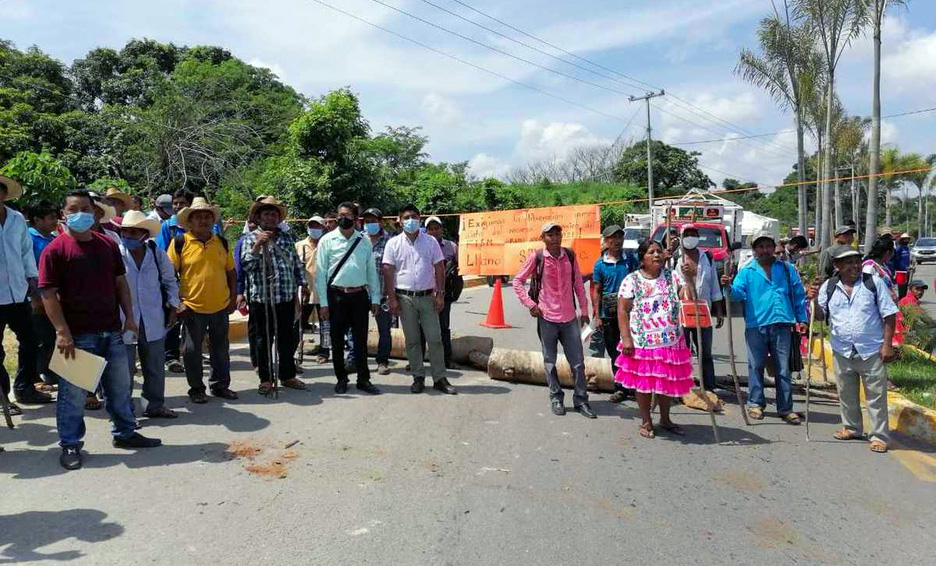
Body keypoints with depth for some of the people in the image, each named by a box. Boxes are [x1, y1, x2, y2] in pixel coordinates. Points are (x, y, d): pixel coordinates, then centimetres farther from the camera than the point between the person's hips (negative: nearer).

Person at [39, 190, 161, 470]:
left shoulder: (108, 245, 9)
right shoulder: (56, 249, -8)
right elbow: (48, 293, -12)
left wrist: (129, 316, 6)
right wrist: (62, 332, -18)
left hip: (111, 332, 6)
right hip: (78, 335, -5)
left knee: (120, 388, 16)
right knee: (74, 393, 3)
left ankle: (125, 433, 30)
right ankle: (69, 445, 17)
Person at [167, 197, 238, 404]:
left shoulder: (221, 242, 8)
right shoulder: (180, 242, -5)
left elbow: (230, 273, 14)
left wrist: (233, 299, 7)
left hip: (220, 307, 4)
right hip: (192, 307, -4)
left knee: (221, 350, 13)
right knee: (192, 351, 5)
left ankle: (221, 385, 26)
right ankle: (196, 389, 19)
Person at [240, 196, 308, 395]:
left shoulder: (286, 238, 13)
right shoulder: (251, 238, 1)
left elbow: (297, 264, 16)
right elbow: (246, 264, -12)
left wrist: (301, 286, 10)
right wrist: (258, 245, -22)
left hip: (287, 298, 4)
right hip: (262, 298, -3)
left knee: (287, 339, 11)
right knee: (264, 340, 5)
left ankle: (287, 375, 23)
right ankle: (266, 379, 16)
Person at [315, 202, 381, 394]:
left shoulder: (364, 241, 7)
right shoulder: (327, 240, 0)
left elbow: (371, 270, 8)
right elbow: (320, 272, -2)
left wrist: (375, 298, 4)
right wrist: (323, 303, -6)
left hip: (360, 295, 1)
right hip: (336, 296, -1)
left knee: (361, 340, 6)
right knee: (337, 340, 8)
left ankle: (363, 379, 16)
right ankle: (341, 379, 21)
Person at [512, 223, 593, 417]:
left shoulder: (570, 255, 3)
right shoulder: (536, 258, -5)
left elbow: (578, 283, 9)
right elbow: (517, 281, 0)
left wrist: (584, 309, 10)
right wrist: (530, 304, -6)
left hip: (569, 317, 2)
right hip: (547, 317, -2)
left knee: (577, 362, 5)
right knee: (550, 362, 9)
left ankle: (581, 400, 17)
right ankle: (556, 399, 24)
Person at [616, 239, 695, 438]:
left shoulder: (671, 277, 4)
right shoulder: (632, 280, -5)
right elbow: (622, 310, -7)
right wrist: (626, 338, -13)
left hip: (670, 341, 3)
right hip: (642, 342, -3)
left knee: (667, 381, 14)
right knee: (643, 382, 7)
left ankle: (665, 419, 32)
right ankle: (646, 421, 24)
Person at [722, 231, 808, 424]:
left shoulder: (787, 269, 12)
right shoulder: (747, 272, 7)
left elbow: (799, 295, 12)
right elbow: (738, 292, -6)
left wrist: (801, 319, 5)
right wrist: (729, 286, -27)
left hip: (782, 325, 1)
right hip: (756, 326, -1)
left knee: (783, 368, 5)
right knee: (756, 366, 6)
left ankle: (785, 408, 12)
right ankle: (755, 404, 17)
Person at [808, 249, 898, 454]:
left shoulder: (874, 282, -3)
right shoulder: (829, 287, 4)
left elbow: (889, 315, -2)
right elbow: (820, 315, 8)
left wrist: (887, 345, -7)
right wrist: (814, 300, -12)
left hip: (872, 351, -3)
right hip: (842, 352, 3)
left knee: (876, 396, 2)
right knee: (846, 394, 16)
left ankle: (878, 436, 11)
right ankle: (851, 428, 33)